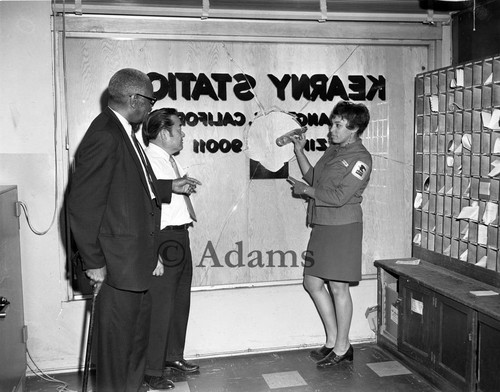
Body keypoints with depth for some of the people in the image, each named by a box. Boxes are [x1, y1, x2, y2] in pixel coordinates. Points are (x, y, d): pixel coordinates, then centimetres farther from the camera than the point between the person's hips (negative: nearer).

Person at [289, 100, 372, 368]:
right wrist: (299, 152, 13)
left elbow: (339, 196, -19)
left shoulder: (360, 158, -12)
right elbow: (313, 177, 22)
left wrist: (305, 190, -9)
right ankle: (332, 340, 23)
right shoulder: (333, 150, 14)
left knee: (338, 286, -1)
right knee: (312, 282, 10)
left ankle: (342, 347, 15)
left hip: (342, 227, -9)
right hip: (321, 225, 9)